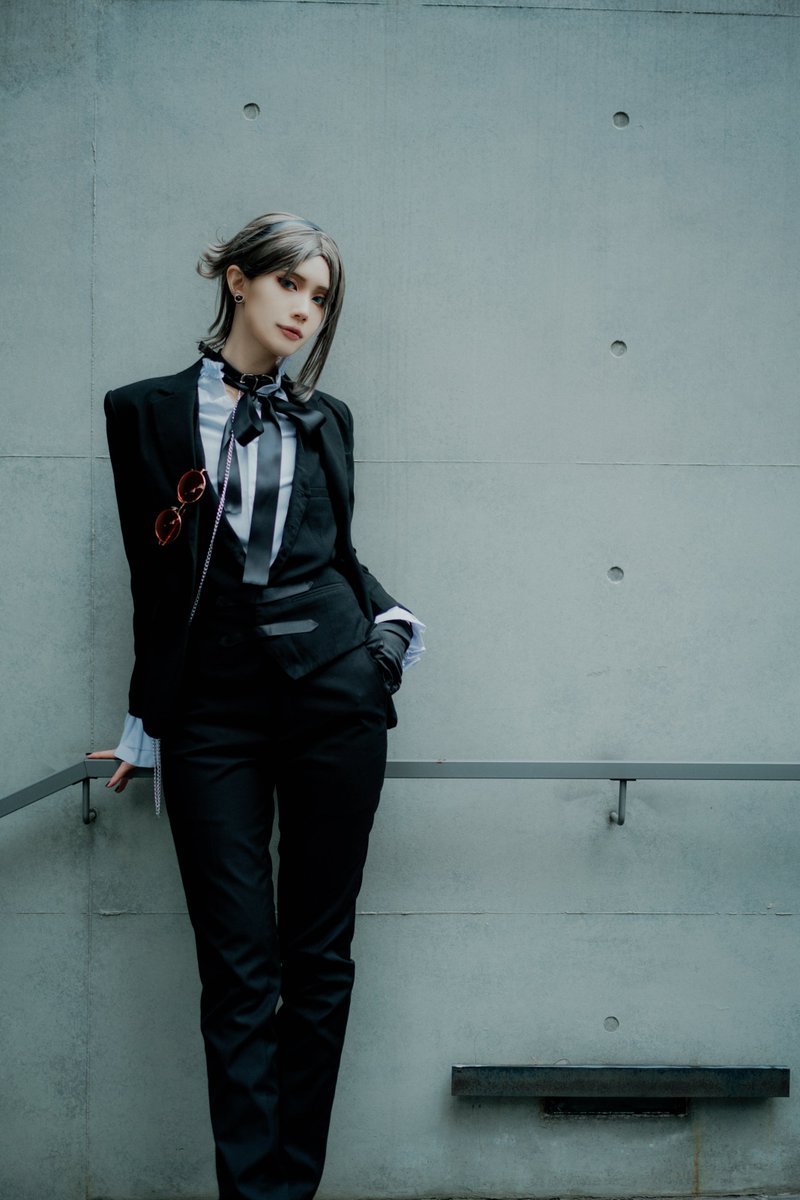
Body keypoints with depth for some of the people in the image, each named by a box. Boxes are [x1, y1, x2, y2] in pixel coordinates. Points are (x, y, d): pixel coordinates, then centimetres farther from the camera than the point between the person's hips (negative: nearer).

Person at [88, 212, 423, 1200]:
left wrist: (389, 622, 4)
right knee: (239, 970, -2)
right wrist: (148, 726, 9)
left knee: (320, 957, 5)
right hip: (213, 711, -2)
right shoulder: (148, 412, 6)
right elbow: (156, 578, 6)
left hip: (334, 698, 2)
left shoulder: (324, 420, 13)